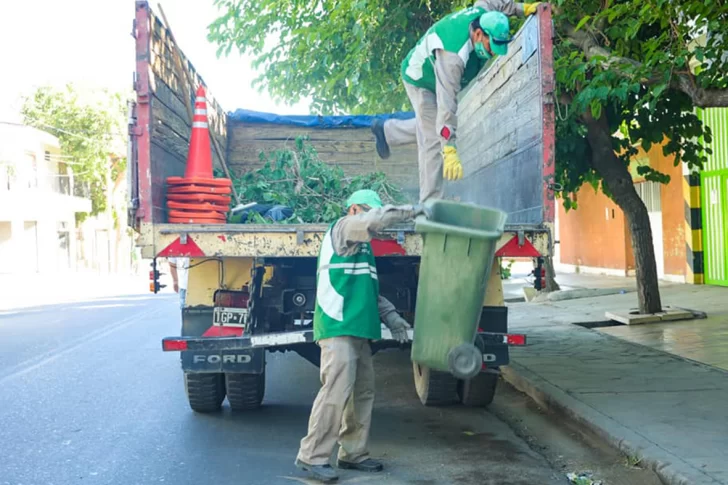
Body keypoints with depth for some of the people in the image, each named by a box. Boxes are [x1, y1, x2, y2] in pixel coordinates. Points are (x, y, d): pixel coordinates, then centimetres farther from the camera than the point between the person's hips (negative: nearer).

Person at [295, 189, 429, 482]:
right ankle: (312, 456, -8)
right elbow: (375, 220, -20)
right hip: (338, 327, -10)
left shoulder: (361, 246, 25)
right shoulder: (342, 229, -1)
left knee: (363, 393, 11)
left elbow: (370, 290, 26)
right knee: (336, 392, -14)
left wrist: (390, 316, 14)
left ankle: (353, 454, 19)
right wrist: (411, 212, -10)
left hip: (358, 330, 10)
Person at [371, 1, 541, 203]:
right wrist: (450, 150, -50)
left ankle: (386, 130, 34)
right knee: (433, 139, -12)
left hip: (435, 73, 9)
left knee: (432, 124, 18)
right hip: (421, 80, -9)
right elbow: (446, 105, -48)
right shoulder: (453, 57, -45)